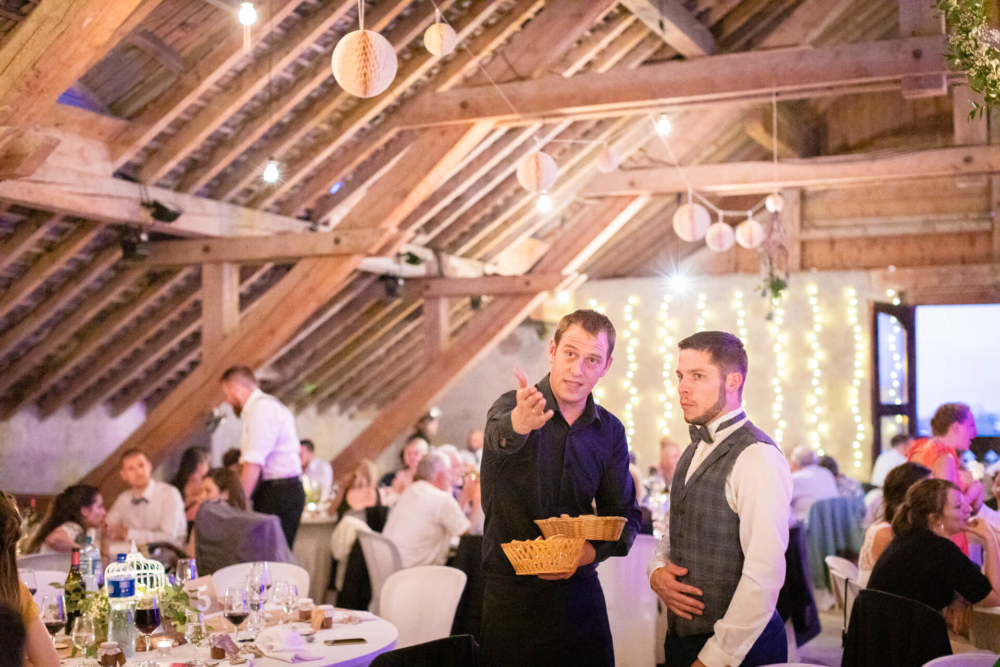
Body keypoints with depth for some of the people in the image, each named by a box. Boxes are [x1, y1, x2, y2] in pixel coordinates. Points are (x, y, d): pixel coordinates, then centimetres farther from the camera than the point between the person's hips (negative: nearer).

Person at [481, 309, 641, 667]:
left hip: (581, 593, 4)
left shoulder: (610, 431, 4)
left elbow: (625, 515, 7)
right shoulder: (511, 406, -10)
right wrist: (518, 423, -58)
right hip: (512, 595, -4)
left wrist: (591, 551, -13)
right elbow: (499, 435, -34)